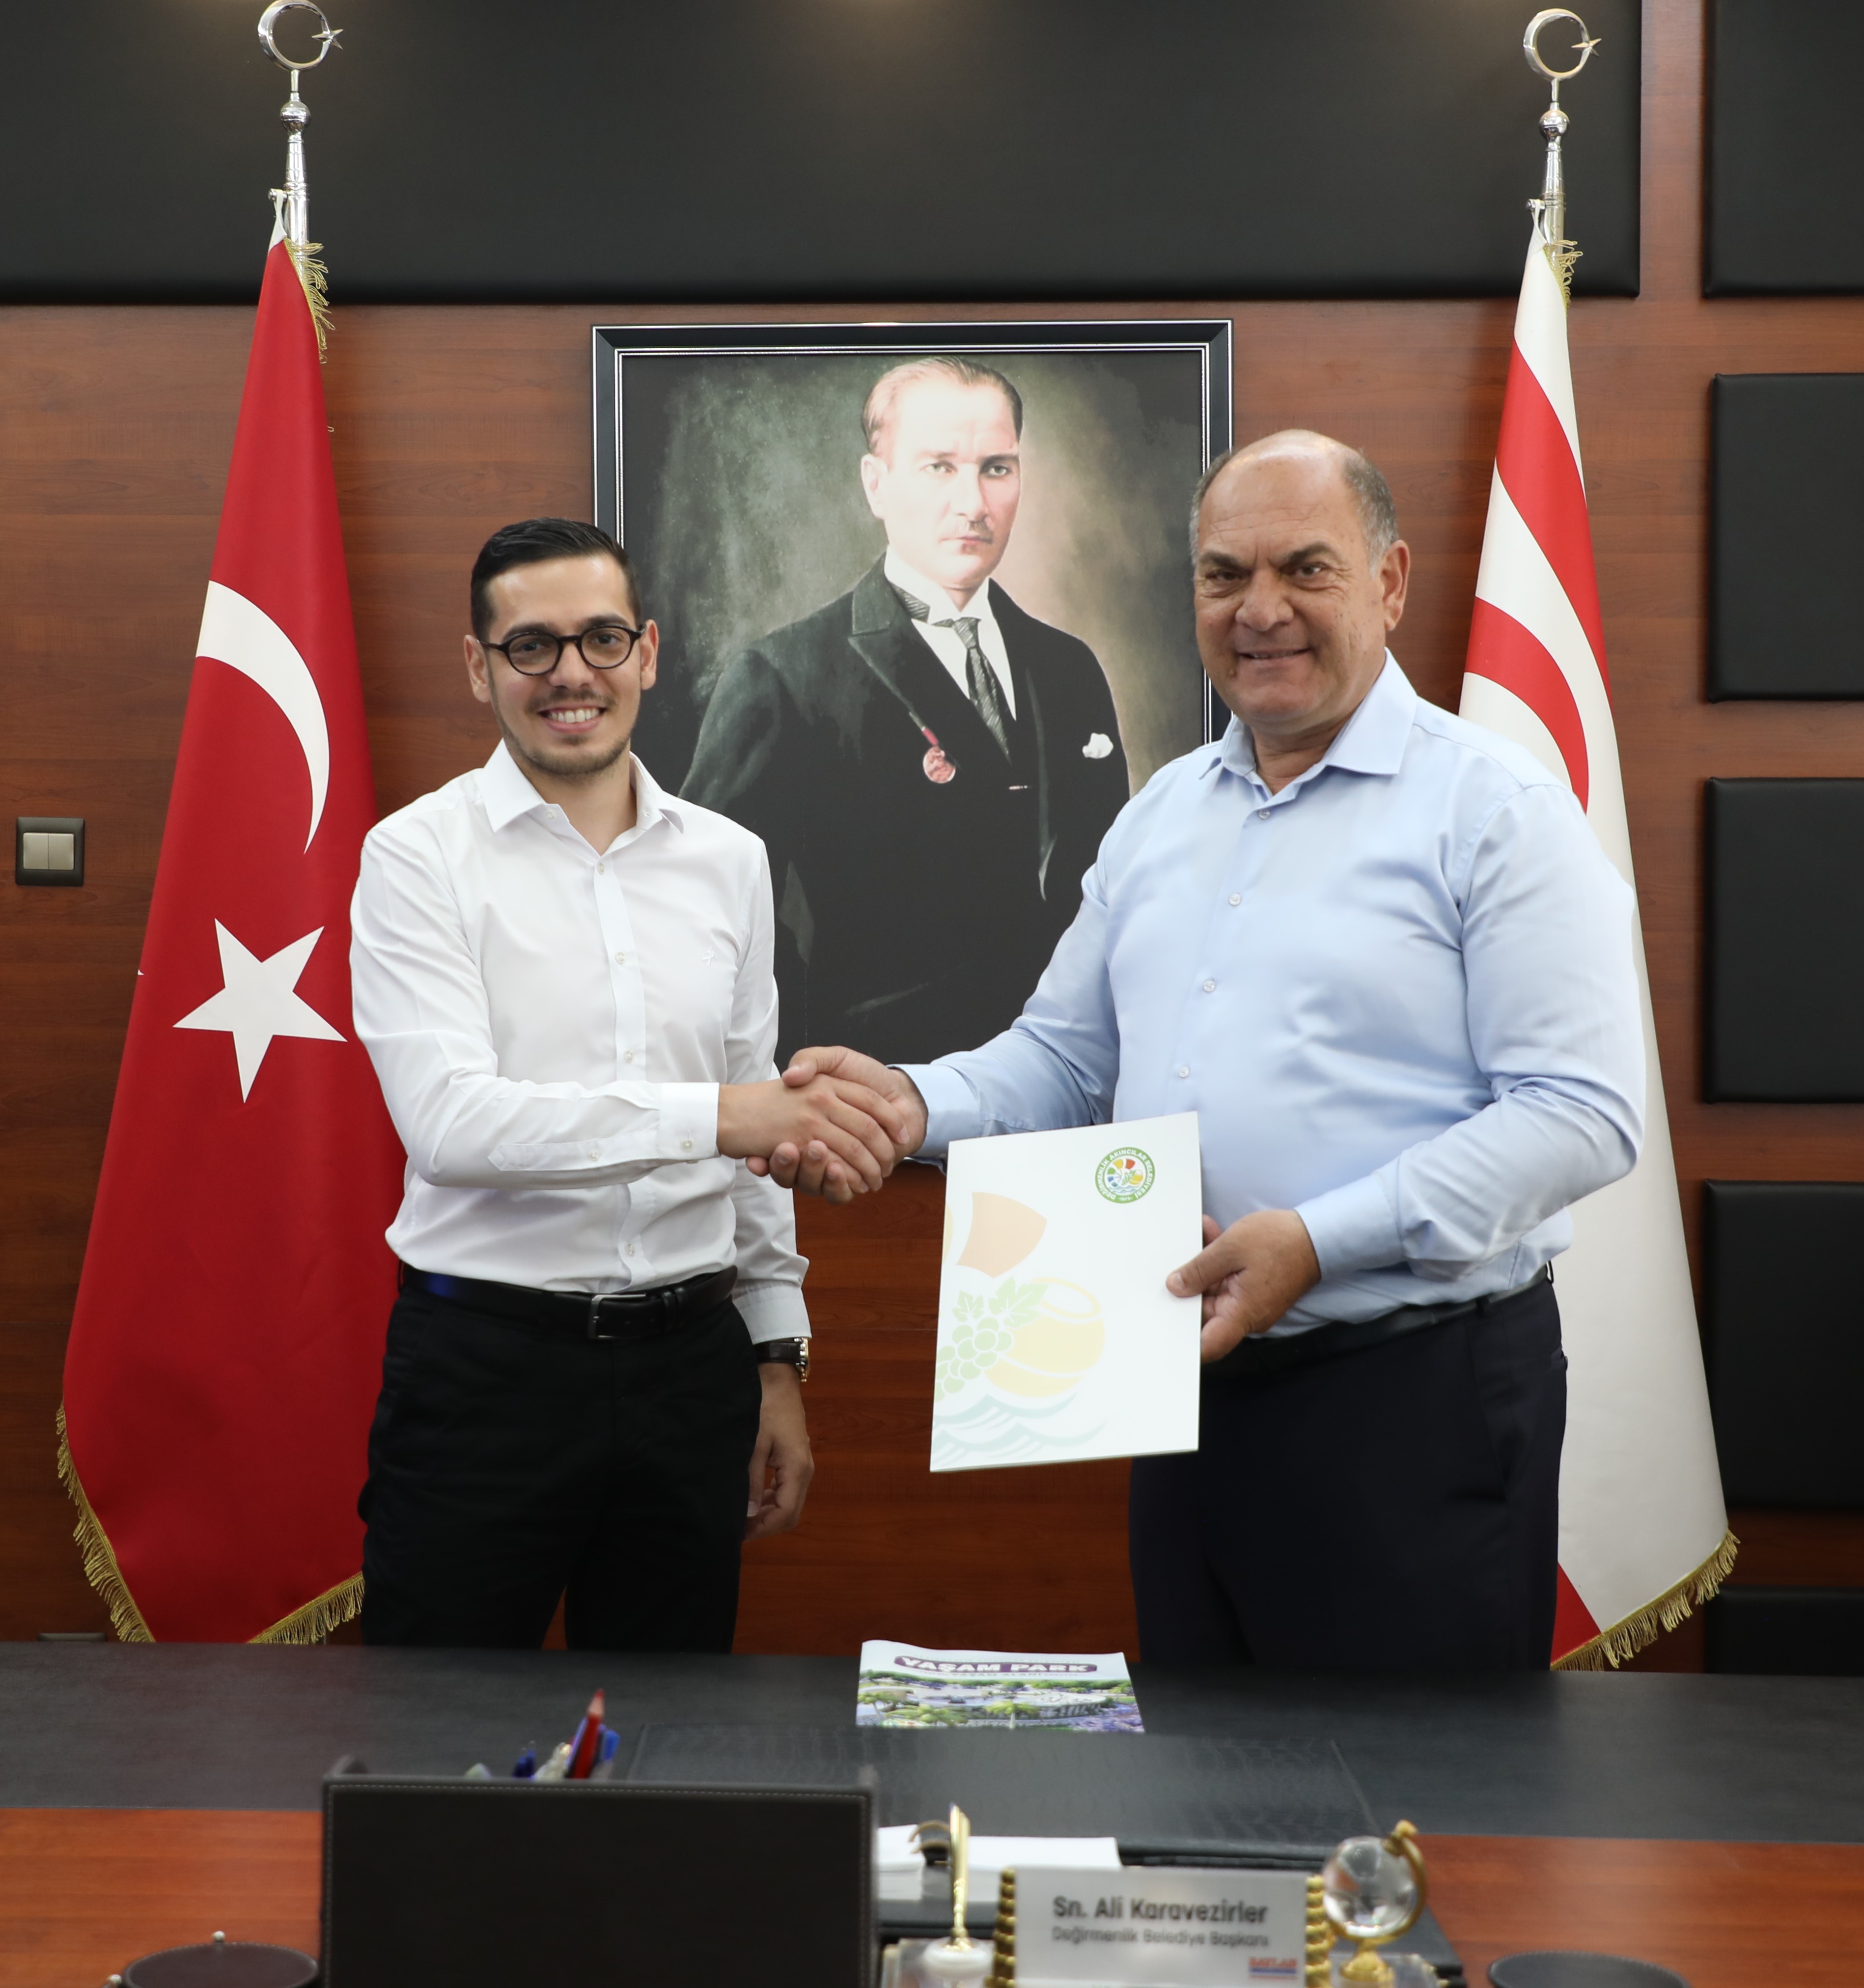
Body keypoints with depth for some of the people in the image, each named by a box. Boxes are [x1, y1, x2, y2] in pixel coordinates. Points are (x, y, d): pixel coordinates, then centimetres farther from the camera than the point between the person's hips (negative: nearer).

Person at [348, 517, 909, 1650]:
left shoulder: (728, 862, 9)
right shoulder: (421, 856, -6)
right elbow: (451, 1123, -20)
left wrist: (780, 1362, 13)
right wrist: (718, 1116, -29)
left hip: (688, 1356, 4)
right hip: (486, 1358, -4)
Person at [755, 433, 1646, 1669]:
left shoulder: (1495, 807, -7)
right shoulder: (1161, 815, 14)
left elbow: (1580, 1114, -15)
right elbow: (1066, 1059, 18)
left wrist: (1319, 1239, -22)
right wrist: (912, 1103, -2)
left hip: (1415, 1394, -6)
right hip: (1194, 1383, 6)